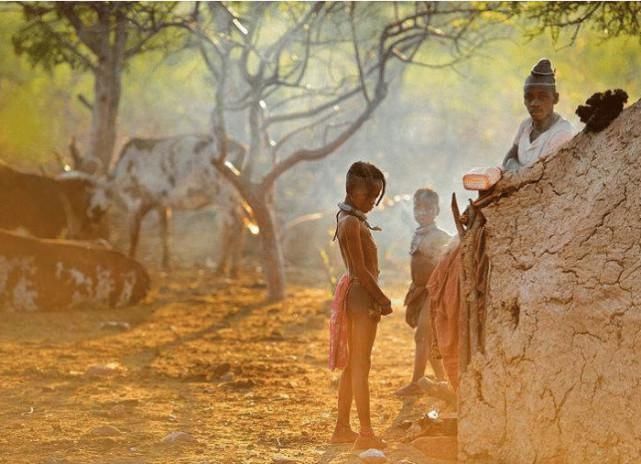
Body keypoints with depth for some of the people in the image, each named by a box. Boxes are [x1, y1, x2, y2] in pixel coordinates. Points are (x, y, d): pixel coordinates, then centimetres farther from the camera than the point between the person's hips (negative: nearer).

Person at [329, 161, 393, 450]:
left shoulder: (352, 219, 15)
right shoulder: (352, 223, -16)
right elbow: (361, 269, -19)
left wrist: (378, 298, 13)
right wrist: (382, 299, -15)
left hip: (357, 295, 10)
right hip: (362, 296, -10)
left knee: (351, 365, 13)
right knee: (360, 364, -9)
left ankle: (342, 428, 18)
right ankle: (365, 434, -8)